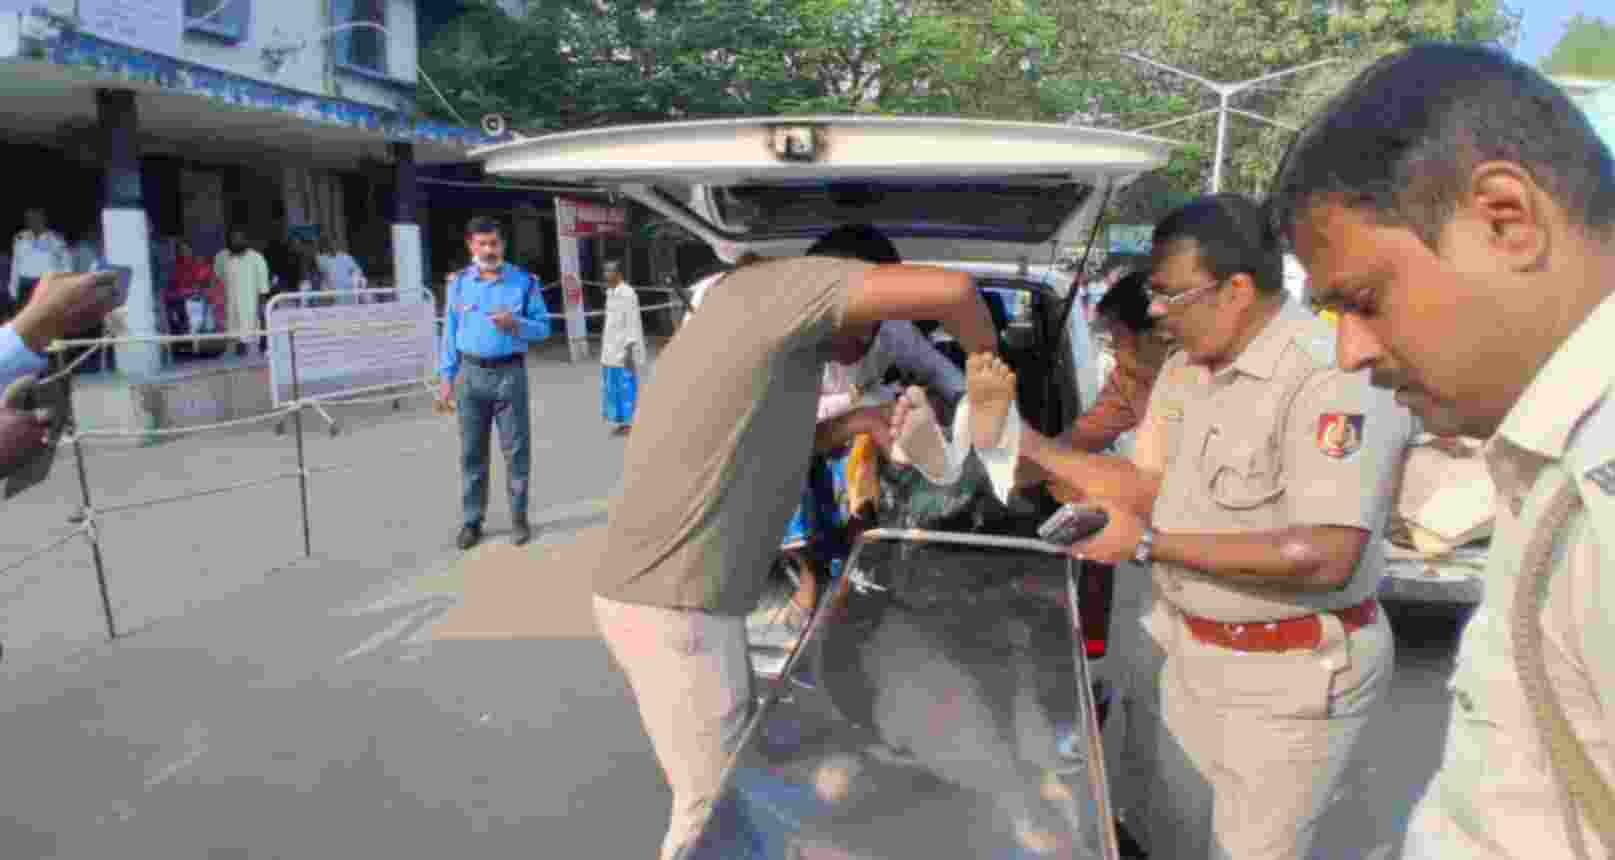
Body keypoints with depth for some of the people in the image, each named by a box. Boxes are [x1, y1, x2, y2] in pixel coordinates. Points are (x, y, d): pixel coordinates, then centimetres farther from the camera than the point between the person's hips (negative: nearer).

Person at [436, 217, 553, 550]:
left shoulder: (525, 281, -2)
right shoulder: (459, 283, 6)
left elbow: (543, 328, 0)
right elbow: (450, 331, 10)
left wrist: (515, 324, -19)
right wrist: (446, 377, 7)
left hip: (510, 373, -2)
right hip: (472, 374, 2)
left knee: (516, 450, 3)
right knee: (471, 452, 8)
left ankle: (519, 519, 15)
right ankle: (472, 521, 18)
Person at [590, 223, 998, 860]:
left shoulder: (753, 312, 19)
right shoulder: (779, 281, -10)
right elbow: (951, 290, -19)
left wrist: (854, 423, 18)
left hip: (652, 593, 10)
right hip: (675, 607, -10)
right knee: (713, 808, 5)